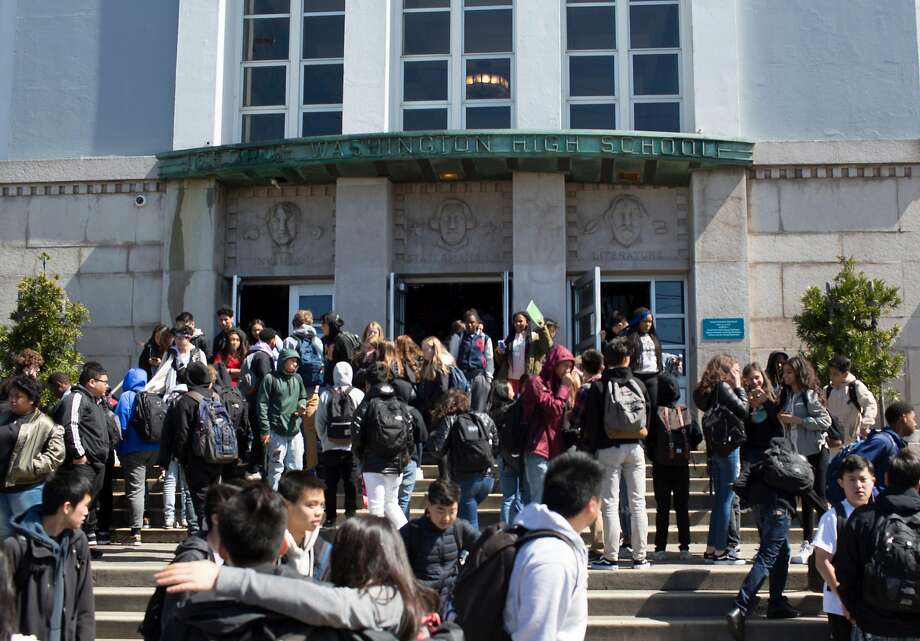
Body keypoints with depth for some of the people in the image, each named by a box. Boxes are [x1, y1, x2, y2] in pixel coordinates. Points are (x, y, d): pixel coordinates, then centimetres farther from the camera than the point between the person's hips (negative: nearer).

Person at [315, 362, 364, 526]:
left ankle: (330, 517, 10)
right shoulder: (358, 394, -4)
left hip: (330, 447, 1)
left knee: (330, 483, 8)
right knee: (351, 482, 6)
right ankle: (350, 515, 7)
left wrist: (324, 440, 12)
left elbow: (319, 421, 0)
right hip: (351, 447, -1)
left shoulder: (325, 395, -2)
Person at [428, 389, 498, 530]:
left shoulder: (449, 421, -2)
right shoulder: (483, 418, 9)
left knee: (470, 524, 3)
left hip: (465, 480, -4)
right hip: (487, 477, 4)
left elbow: (436, 448, -9)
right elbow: (496, 444, 16)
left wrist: (434, 434, 9)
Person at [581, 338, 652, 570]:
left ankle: (611, 557, 0)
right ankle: (640, 557, 9)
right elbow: (649, 419, 9)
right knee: (638, 503, 6)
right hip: (635, 447, 3)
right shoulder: (639, 384, 4)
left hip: (608, 448, -3)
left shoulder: (598, 386, -5)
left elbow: (591, 423, -6)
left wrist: (589, 450, 0)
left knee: (610, 503, 0)